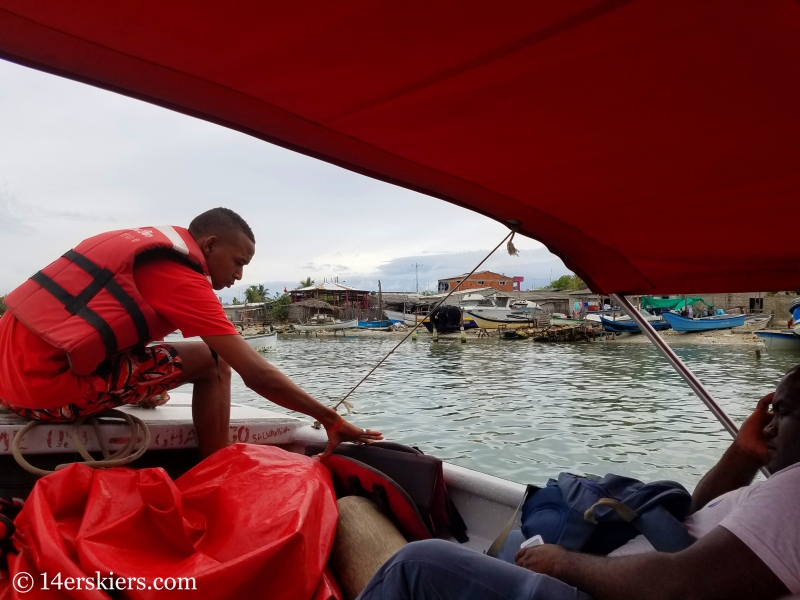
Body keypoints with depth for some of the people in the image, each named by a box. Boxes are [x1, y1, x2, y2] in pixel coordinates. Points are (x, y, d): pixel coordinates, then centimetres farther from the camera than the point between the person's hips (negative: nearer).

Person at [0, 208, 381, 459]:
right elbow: (258, 375, -16)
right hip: (44, 387, -9)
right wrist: (329, 418, -7)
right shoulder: (181, 276, -14)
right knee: (210, 361, -6)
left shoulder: (142, 240, 12)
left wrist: (143, 385, 21)